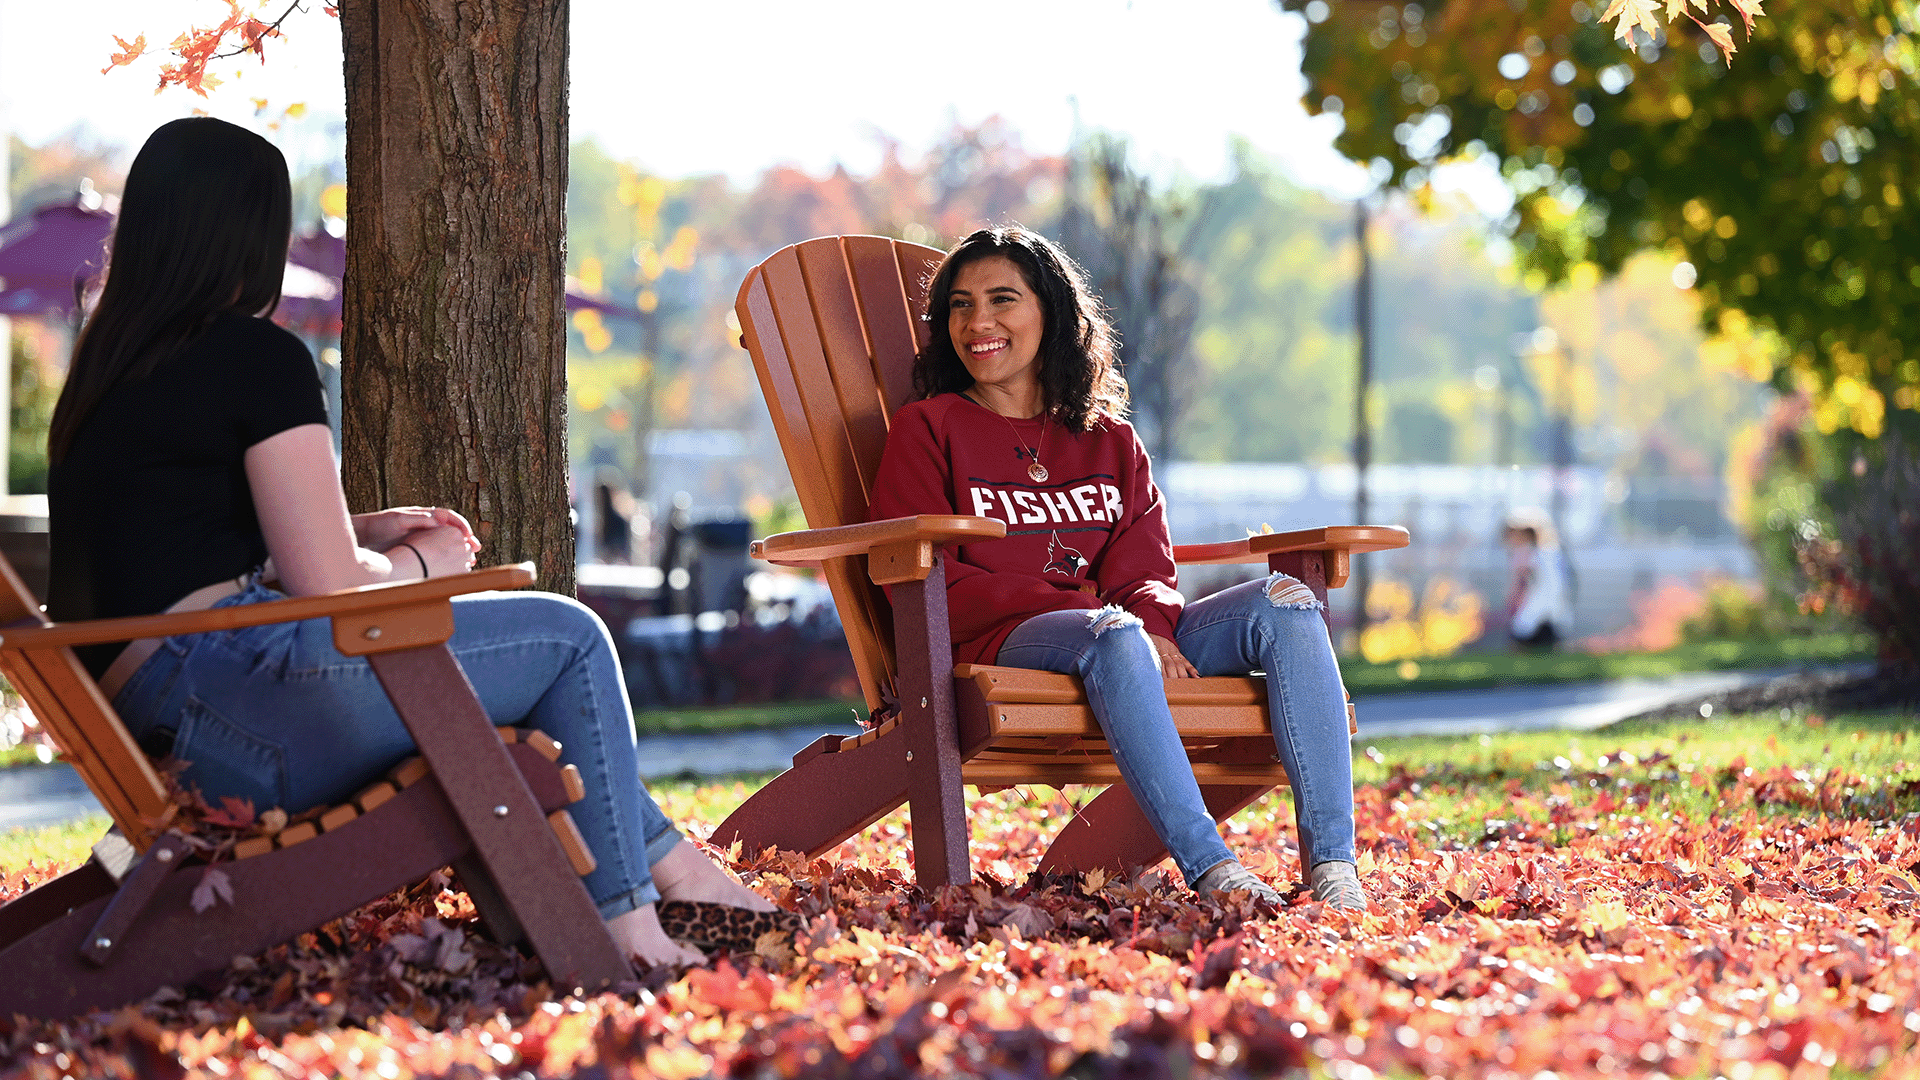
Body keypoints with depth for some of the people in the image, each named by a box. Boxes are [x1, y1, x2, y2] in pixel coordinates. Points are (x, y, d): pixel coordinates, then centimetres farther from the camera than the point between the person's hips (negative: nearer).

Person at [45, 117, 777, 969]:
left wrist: (365, 531, 22)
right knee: (569, 639, 1)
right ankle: (626, 923, 5)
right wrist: (421, 563, 11)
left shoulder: (104, 369, 19)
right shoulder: (256, 355, -7)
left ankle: (669, 863, 25)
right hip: (232, 679, -9)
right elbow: (330, 584, -10)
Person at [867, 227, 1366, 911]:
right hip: (1002, 650, -5)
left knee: (1282, 601, -20)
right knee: (1111, 634, -38)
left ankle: (1331, 864, -33)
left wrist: (1153, 622, -15)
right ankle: (1210, 869, -48)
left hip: (1137, 637, 5)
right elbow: (931, 589, -2)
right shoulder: (927, 430, 11)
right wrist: (1086, 604, -14)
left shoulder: (1111, 440, 24)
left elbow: (1147, 573, 12)